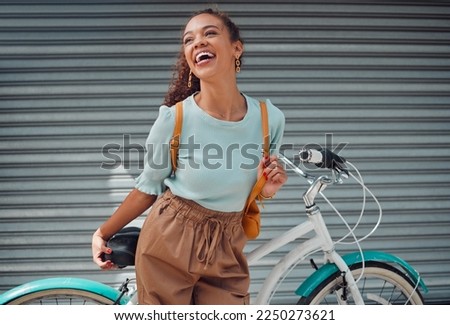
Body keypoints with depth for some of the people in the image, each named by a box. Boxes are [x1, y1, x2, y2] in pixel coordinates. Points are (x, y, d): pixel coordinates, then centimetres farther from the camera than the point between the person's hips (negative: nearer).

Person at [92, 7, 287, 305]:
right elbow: (149, 187, -1)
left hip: (226, 253, 2)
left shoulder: (270, 118, -10)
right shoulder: (174, 118, -17)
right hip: (168, 243, -2)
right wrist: (103, 233, 3)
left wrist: (267, 190, -15)